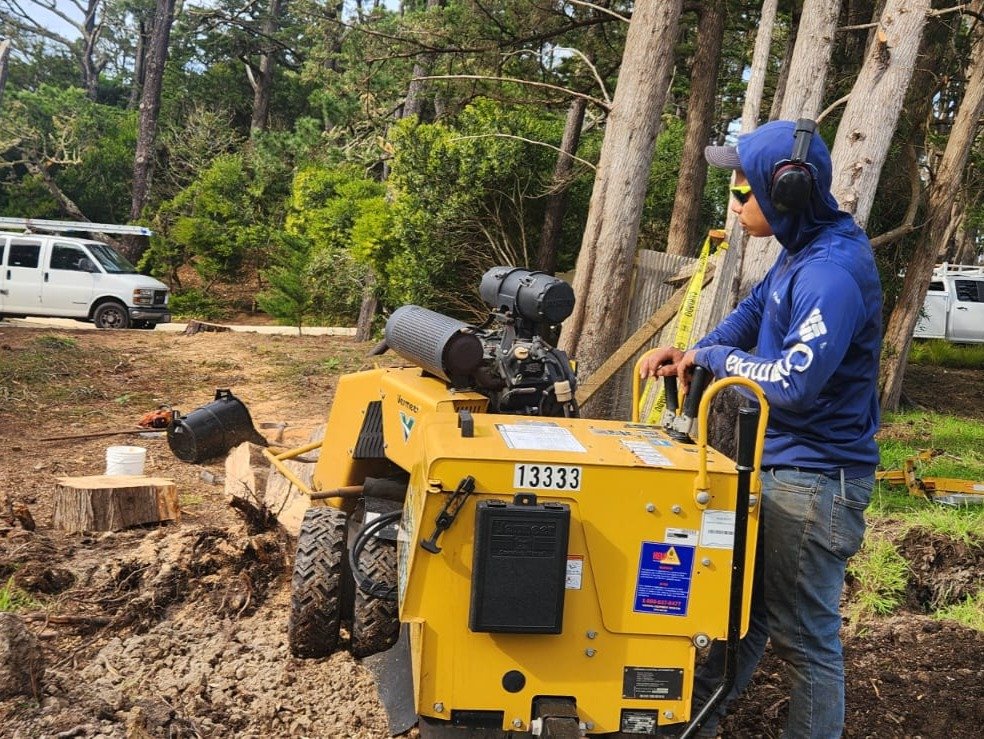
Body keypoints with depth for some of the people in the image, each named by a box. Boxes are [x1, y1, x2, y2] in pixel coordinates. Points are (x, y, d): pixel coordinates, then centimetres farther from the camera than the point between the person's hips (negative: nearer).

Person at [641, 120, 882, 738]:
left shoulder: (833, 271, -24)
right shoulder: (801, 252, 8)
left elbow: (795, 379, -32)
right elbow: (755, 311, 21)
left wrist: (714, 356, -16)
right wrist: (692, 351, 4)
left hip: (813, 480, -10)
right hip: (776, 467, 10)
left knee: (806, 639, 1)